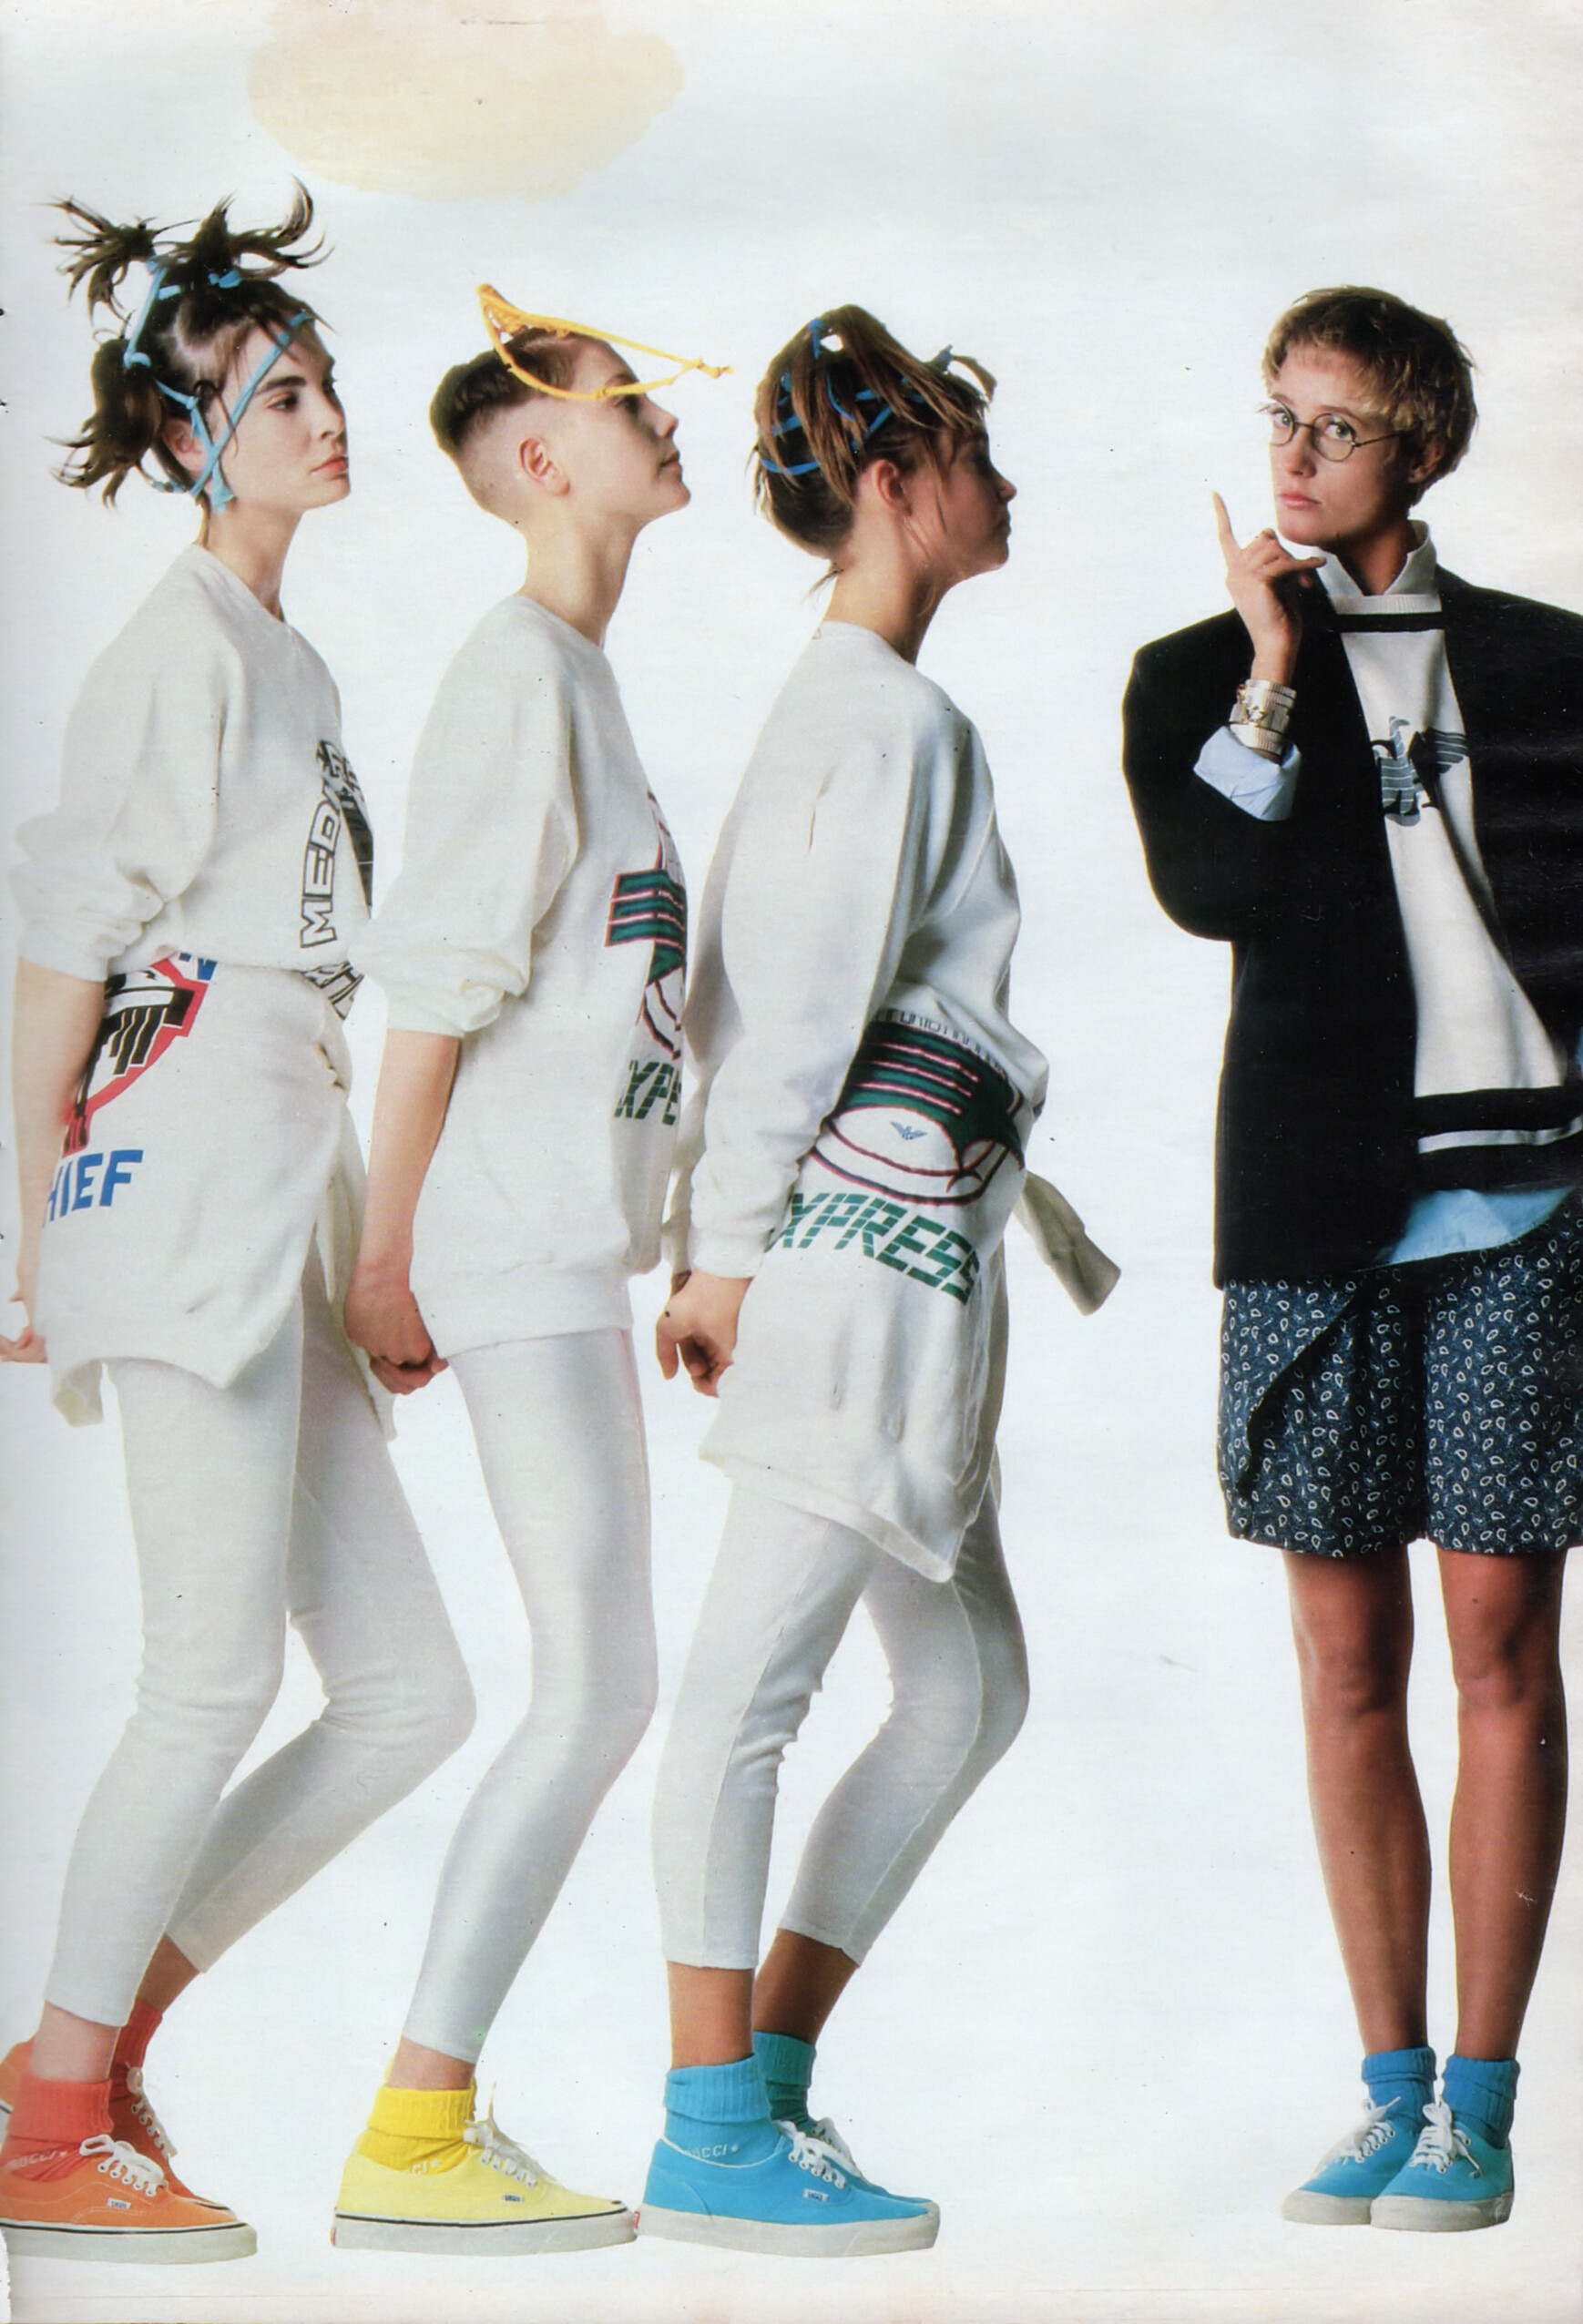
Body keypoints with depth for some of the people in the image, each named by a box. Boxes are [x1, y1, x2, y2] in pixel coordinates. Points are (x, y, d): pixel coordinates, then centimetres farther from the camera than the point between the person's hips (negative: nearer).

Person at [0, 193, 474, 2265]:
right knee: (216, 1679, -7)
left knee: (407, 1689, 6)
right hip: (187, 1184, -9)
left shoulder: (292, 660, 21)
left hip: (288, 1211, 9)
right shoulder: (182, 646, -5)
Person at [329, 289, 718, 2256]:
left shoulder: (581, 675, 18)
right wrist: (387, 1253, -16)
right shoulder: (516, 673, -12)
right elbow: (434, 983, -15)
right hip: (519, 1243, -10)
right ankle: (407, 2143, -5)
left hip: (571, 1243, 10)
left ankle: (437, 2103, 16)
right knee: (597, 1691, -10)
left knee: (593, 1695, 11)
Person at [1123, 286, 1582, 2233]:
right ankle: (1390, 2090, 14)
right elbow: (1205, 887, -6)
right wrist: (1271, 674, -10)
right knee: (1347, 1658, 4)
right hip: (1313, 1209, 1)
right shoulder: (1203, 674, 12)